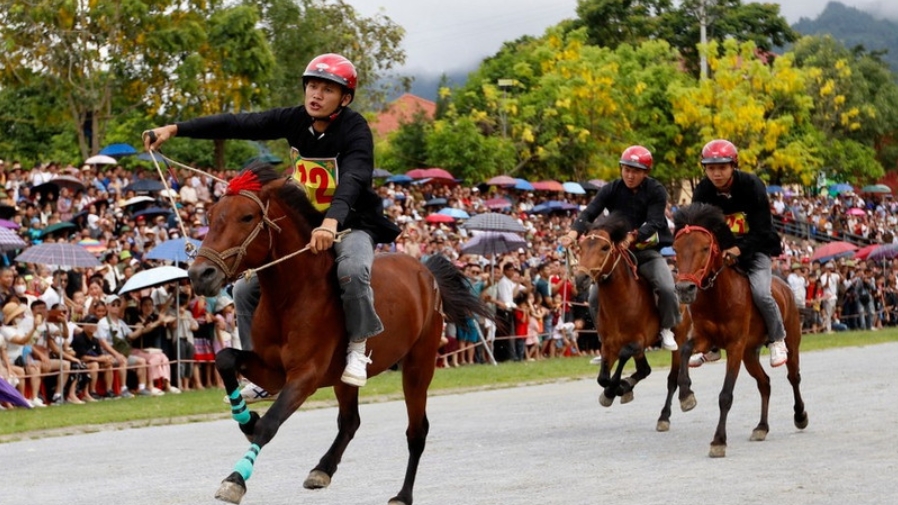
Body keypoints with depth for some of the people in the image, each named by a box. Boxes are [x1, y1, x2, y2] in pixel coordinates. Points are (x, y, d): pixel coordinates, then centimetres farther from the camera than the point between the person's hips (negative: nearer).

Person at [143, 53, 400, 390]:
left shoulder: (355, 131, -19)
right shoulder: (295, 121, -3)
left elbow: (352, 180, -35)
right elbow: (236, 125, -4)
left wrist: (331, 223, -53)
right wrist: (175, 129, -10)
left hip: (352, 225, -6)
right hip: (303, 225, 6)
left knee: (351, 270, -39)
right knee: (247, 289, 1)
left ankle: (357, 347, -16)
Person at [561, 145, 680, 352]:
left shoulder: (656, 191, -7)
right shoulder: (612, 189, -2)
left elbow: (653, 223, -21)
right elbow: (590, 212, -15)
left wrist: (633, 236, -41)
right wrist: (575, 231, -37)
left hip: (647, 251, -2)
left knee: (667, 289, -24)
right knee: (595, 297, -9)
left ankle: (667, 330, 3)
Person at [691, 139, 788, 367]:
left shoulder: (752, 186, -19)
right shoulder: (703, 191, -9)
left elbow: (762, 228, -20)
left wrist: (740, 248, -35)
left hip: (754, 250, -4)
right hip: (721, 252, 4)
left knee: (760, 293, -25)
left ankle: (777, 340, 0)